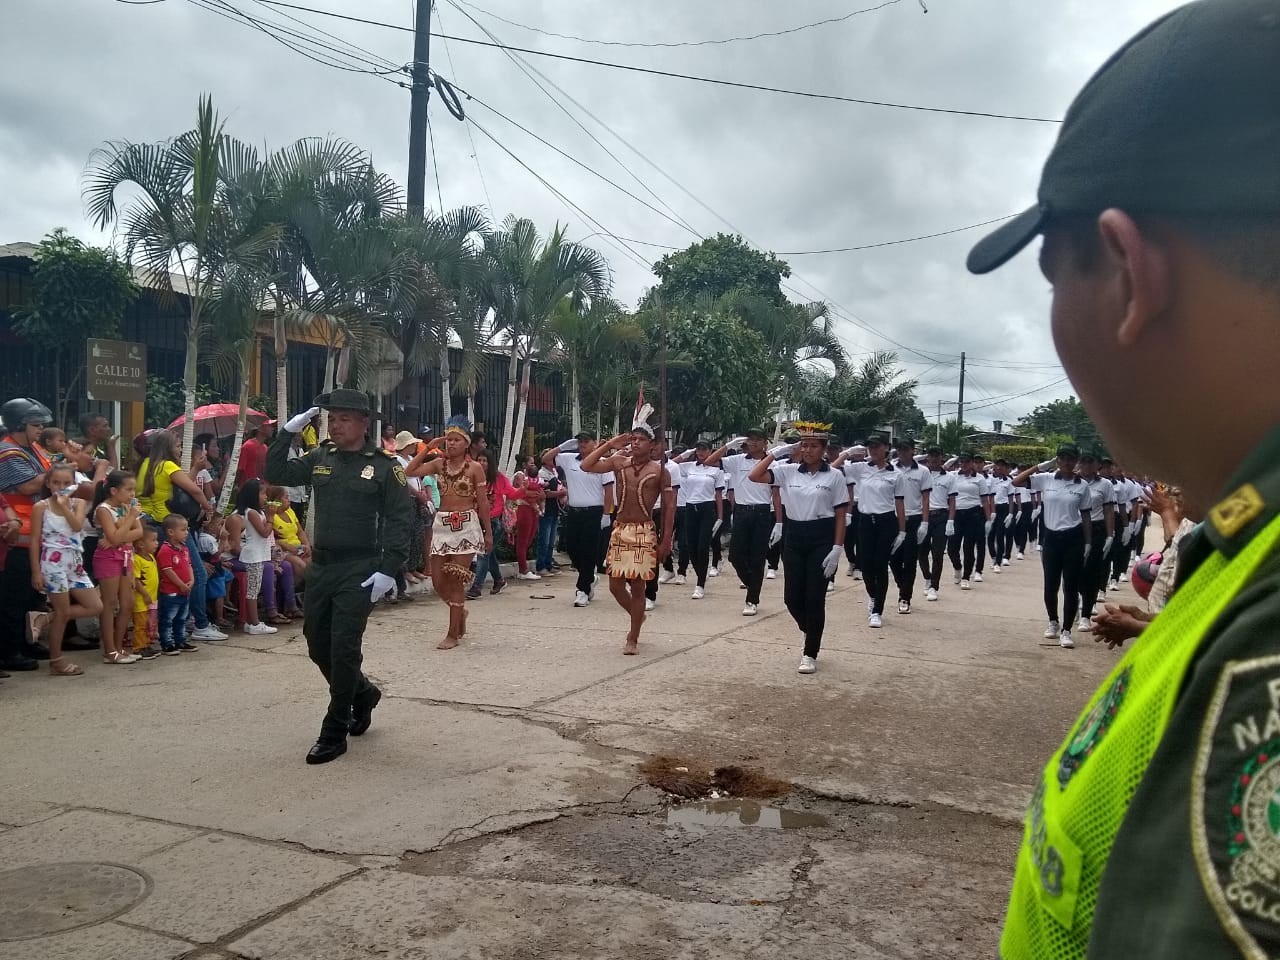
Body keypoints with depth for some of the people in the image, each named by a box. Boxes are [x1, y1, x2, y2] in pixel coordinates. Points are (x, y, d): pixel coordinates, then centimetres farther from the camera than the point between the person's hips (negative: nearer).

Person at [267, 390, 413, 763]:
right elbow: (276, 474, 7)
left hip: (359, 571, -6)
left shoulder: (384, 465, -7)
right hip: (321, 565, 6)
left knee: (343, 649, -4)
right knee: (318, 645, 13)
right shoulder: (319, 459, 8)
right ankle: (363, 693, 37)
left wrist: (388, 570, -18)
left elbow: (401, 519, -9)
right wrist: (287, 432, -4)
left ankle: (334, 735, 8)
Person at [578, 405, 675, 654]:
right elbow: (586, 466, -6)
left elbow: (669, 507, -3)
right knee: (615, 585, 6)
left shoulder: (660, 470, -3)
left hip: (644, 533, -3)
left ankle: (633, 639, 12)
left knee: (637, 586, -1)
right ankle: (637, 615, 35)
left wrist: (666, 541, -8)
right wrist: (611, 444, -5)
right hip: (620, 531, 3)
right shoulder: (618, 462, 4)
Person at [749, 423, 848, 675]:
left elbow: (840, 515, -3)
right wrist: (776, 452, -7)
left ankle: (810, 654, 13)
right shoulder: (788, 471, 3)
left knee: (814, 598, -1)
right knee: (792, 597, 4)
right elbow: (754, 476, -7)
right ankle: (811, 632, 35)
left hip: (822, 539, -3)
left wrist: (837, 548, -10)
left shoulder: (834, 476, -4)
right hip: (794, 537, 3)